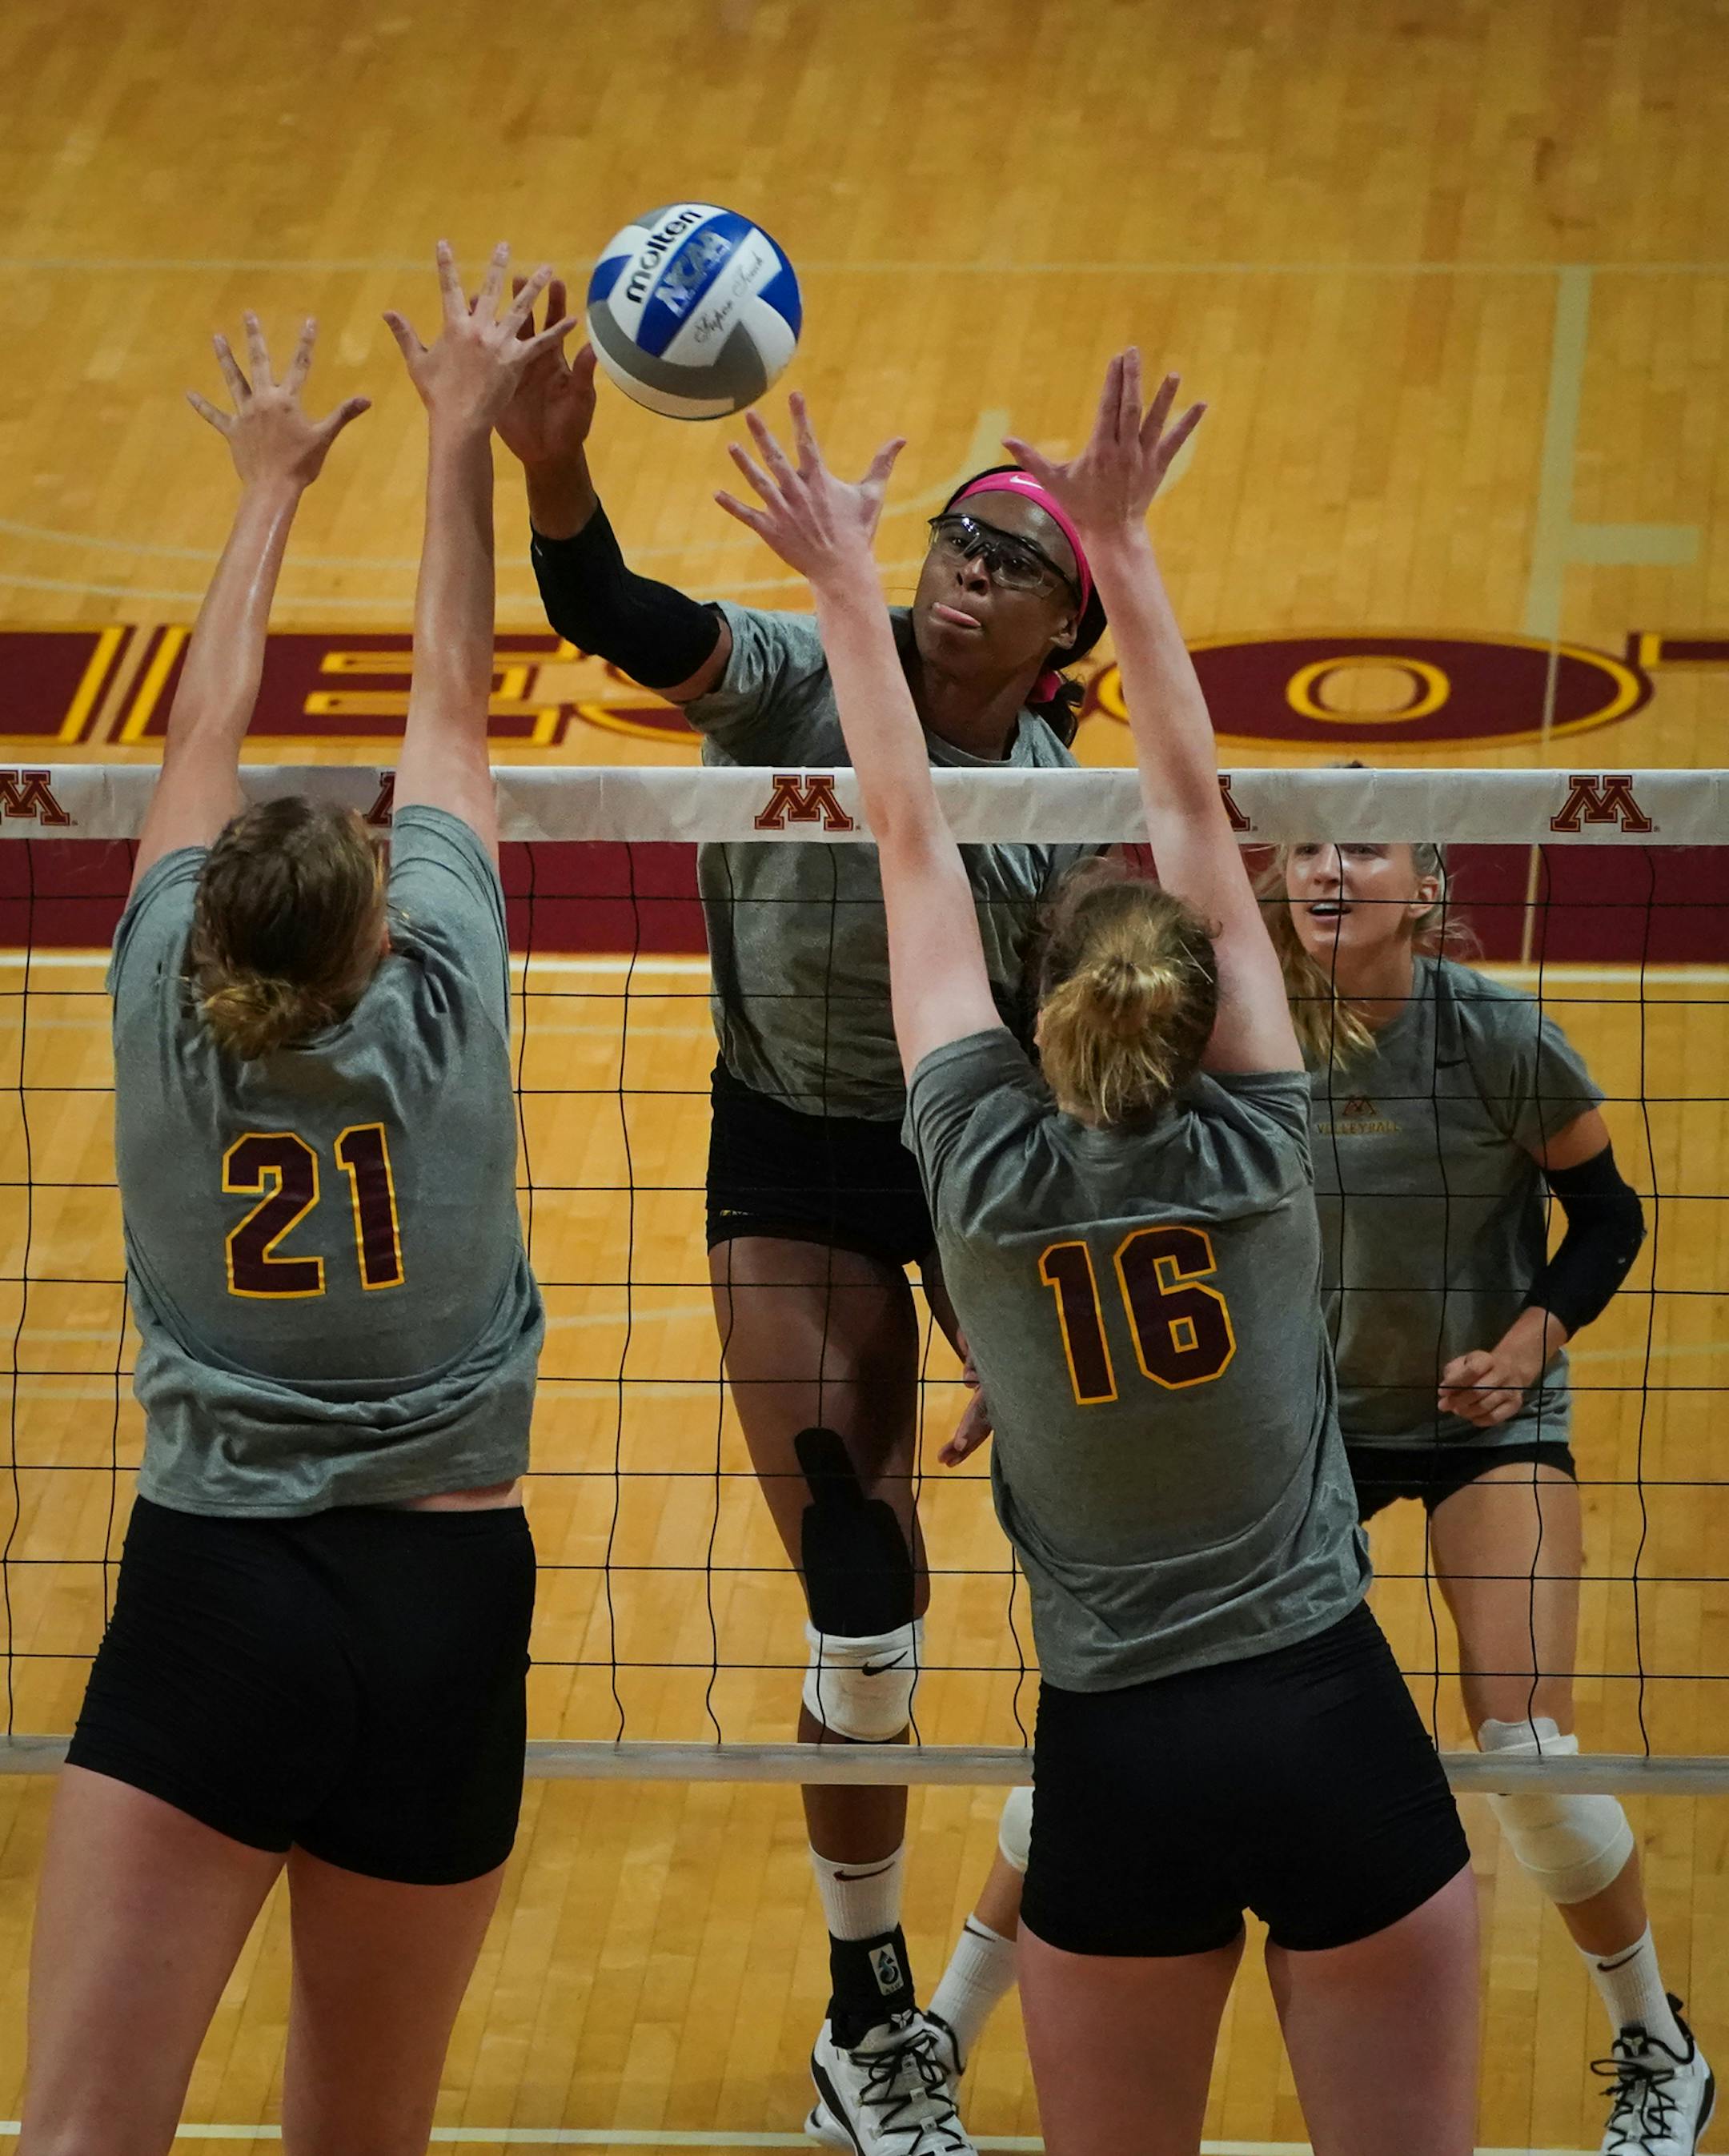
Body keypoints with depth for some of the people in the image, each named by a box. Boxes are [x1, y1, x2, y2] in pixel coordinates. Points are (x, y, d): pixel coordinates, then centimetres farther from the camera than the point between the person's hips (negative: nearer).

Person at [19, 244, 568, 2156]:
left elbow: (204, 735, 14)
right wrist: (458, 436, 23)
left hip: (210, 1592, -1)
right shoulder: (438, 1014, -3)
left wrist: (271, 484, 28)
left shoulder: (168, 1023, -2)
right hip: (444, 1602, 1)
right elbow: (452, 708, 10)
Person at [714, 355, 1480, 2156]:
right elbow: (1192, 808, 3)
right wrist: (1120, 545, 8)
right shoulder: (1254, 1142, -3)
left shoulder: (984, 1165, -3)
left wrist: (843, 579, 15)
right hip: (1337, 1735, 0)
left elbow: (911, 841, 6)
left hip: (1118, 1772, 1)